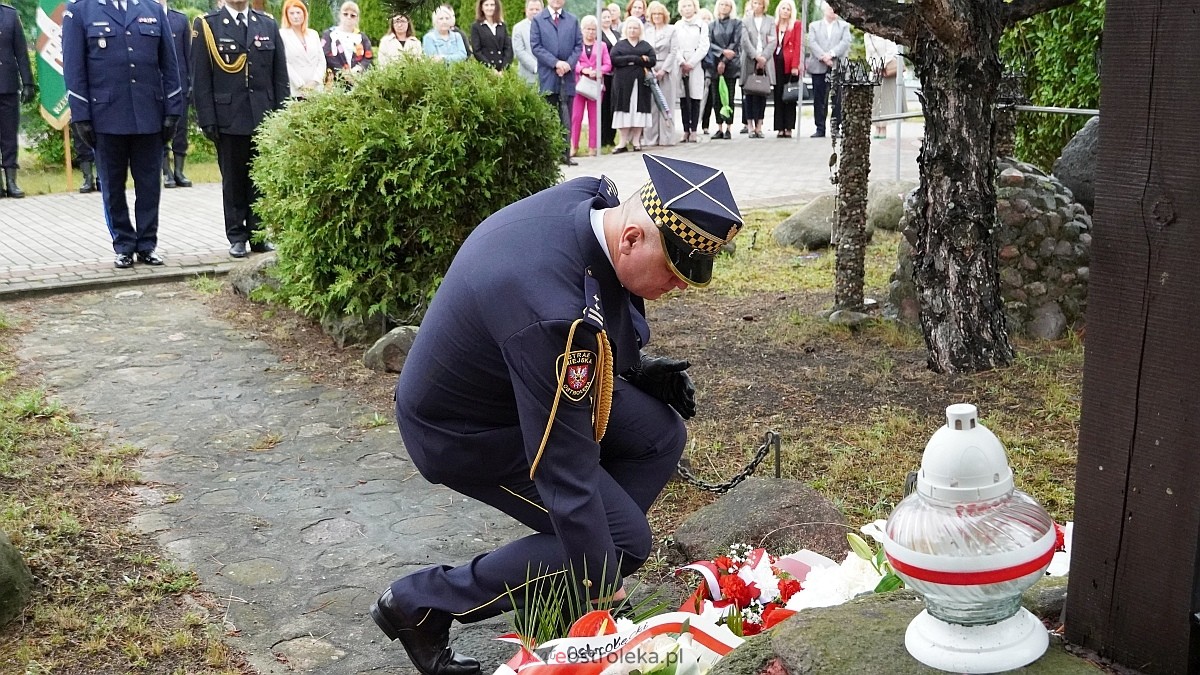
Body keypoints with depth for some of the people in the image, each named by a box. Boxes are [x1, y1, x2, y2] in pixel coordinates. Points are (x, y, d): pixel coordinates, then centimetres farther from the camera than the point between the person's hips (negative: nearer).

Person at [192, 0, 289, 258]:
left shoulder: (269, 25, 10)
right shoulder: (206, 25, 2)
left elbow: (280, 75, 9)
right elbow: (200, 78, -1)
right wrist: (207, 119, -7)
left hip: (264, 118, 2)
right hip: (229, 119, -2)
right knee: (233, 181, 5)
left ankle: (259, 235, 13)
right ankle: (237, 237, 13)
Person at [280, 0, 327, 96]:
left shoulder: (313, 34, 16)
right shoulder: (282, 34, 2)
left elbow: (321, 60, 12)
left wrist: (315, 81, -4)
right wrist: (301, 85, -11)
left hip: (316, 90, 4)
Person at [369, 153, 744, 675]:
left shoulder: (591, 199, -14)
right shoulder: (552, 312, -40)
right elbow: (565, 467, -32)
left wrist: (637, 366, 2)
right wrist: (602, 589, -22)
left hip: (514, 377, 9)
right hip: (465, 427, -9)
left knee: (661, 435, 0)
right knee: (624, 541, -9)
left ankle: (561, 588, 13)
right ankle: (420, 603, 1)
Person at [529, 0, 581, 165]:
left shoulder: (573, 20, 13)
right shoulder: (538, 20, 5)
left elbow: (579, 45, 9)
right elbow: (536, 46, -3)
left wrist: (569, 63, -8)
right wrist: (555, 63, -14)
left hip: (567, 75, 2)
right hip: (547, 76, -2)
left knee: (566, 118, 3)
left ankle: (565, 154, 6)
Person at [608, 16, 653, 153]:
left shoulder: (646, 46, 15)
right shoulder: (620, 45, 12)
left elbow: (652, 60, -1)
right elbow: (613, 59, -6)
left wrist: (631, 60, -7)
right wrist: (638, 59, -8)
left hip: (641, 82, 1)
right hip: (623, 82, -1)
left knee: (639, 109, -2)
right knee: (625, 109, -5)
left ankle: (636, 140, 5)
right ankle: (623, 142, -4)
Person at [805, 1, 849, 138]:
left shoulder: (844, 26, 14)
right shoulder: (814, 26, 14)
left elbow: (845, 42, -1)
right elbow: (812, 43, 0)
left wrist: (831, 54, -16)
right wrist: (823, 57, -15)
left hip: (838, 66, 0)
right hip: (819, 67, 0)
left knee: (838, 99, -3)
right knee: (819, 99, 0)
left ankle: (836, 128, 1)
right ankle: (820, 129, 4)